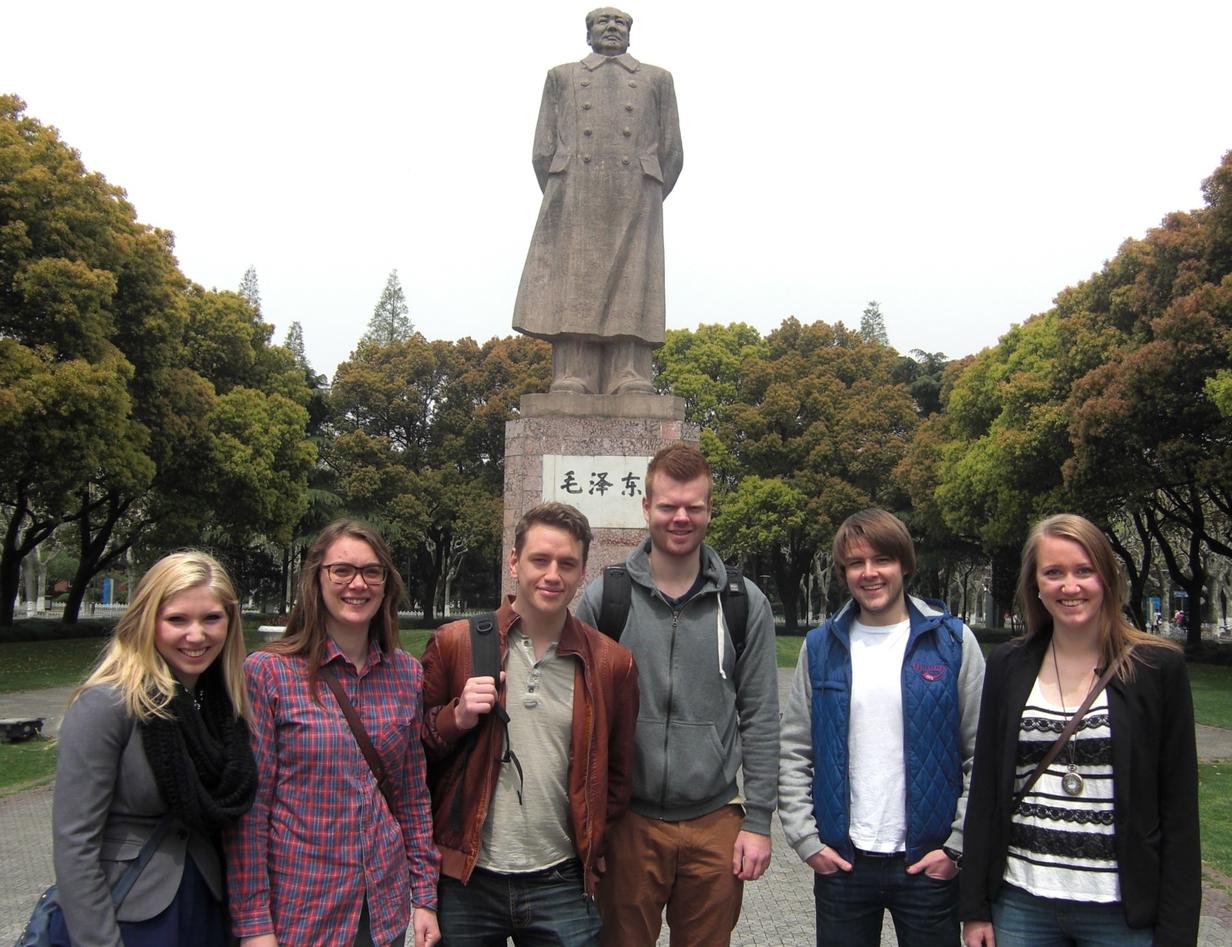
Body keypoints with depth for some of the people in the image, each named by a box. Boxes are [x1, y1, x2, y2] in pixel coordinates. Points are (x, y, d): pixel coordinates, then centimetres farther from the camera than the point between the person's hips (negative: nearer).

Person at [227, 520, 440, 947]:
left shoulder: (406, 673, 2)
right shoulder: (267, 672, -10)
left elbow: (413, 795, 8)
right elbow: (248, 806, -9)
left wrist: (425, 896, 6)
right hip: (296, 911, -4)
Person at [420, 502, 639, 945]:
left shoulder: (611, 662, 1)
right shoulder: (454, 643, -2)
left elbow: (618, 770, 11)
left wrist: (595, 842, 3)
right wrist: (457, 718, -13)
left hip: (561, 883, 1)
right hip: (466, 880, 0)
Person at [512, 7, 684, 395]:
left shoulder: (657, 79, 22)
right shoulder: (562, 76, 22)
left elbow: (672, 154, 15)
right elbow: (542, 152, 14)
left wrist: (646, 205, 12)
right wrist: (559, 203, 8)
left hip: (635, 202, 0)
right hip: (575, 196, 0)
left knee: (630, 297, -8)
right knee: (573, 297, -9)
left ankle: (630, 388, -13)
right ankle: (572, 387, -13)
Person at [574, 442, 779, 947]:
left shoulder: (745, 603, 0)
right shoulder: (602, 598, -3)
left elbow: (759, 718, 1)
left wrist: (758, 820, -2)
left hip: (715, 824, 1)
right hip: (627, 822, 0)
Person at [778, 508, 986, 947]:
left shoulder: (953, 641, -3)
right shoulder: (821, 646, 3)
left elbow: (984, 755, -3)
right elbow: (793, 752, 5)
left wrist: (958, 846, -7)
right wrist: (805, 839, -2)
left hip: (929, 863, -1)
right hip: (840, 861, 2)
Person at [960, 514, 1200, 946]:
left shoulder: (1158, 667, -5)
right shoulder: (1007, 666, 2)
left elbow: (1179, 808, -3)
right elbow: (984, 790, 5)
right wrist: (975, 909, 4)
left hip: (1122, 910, -2)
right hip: (1021, 902, 2)